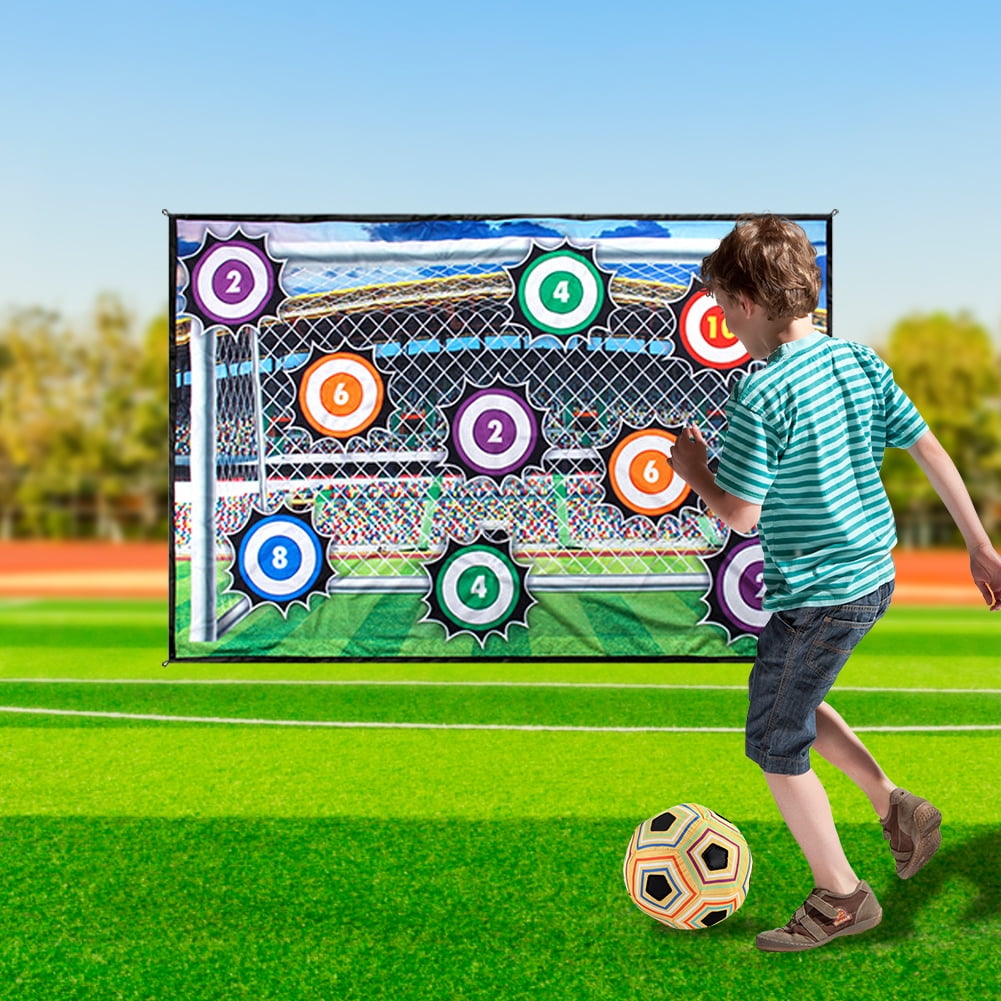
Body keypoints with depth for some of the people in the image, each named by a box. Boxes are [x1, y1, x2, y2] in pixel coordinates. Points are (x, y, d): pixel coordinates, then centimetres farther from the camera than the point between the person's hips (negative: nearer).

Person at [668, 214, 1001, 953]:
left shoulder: (759, 397, -22)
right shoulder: (862, 360, 2)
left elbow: (740, 514, -21)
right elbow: (932, 451, 5)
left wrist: (693, 471, -1)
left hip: (817, 598, -9)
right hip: (874, 576, 9)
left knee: (775, 746, 9)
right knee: (791, 701, 28)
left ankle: (842, 898, 21)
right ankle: (897, 809, 25)